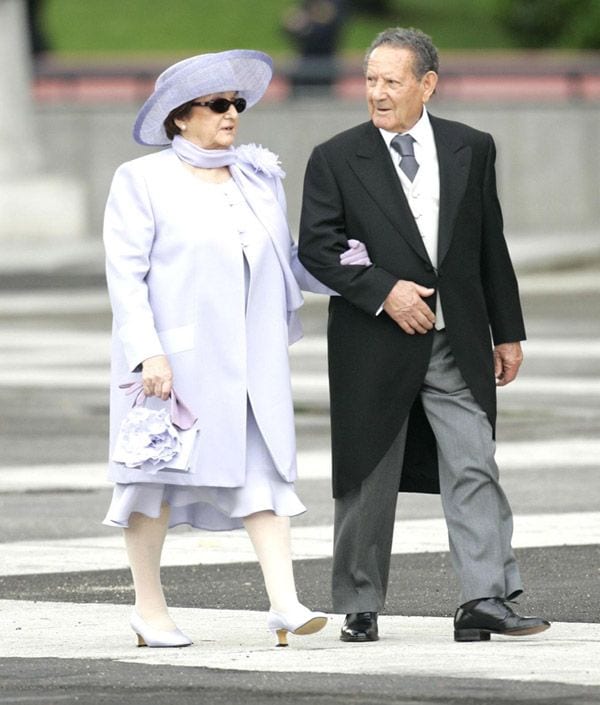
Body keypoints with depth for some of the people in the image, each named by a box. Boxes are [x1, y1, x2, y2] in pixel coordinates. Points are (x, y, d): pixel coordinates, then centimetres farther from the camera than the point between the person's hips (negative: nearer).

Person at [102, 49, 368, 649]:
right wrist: (148, 353, -17)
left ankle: (284, 602, -14)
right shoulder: (142, 181, -2)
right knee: (159, 469, 3)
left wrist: (345, 265, 0)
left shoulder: (259, 178, 13)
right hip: (172, 358, -4)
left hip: (252, 352, 4)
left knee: (263, 466, -7)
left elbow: (285, 259, 19)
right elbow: (125, 274, -7)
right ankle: (149, 608, 14)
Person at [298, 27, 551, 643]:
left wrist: (507, 332, 11)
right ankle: (359, 608, 15)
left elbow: (491, 247, 12)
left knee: (474, 467, -9)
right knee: (368, 480, 5)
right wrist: (384, 291, -15)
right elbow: (316, 250, -4)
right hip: (374, 345, -1)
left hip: (458, 341, 1)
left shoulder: (472, 150, 7)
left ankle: (486, 599, -14)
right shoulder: (335, 160, 0)